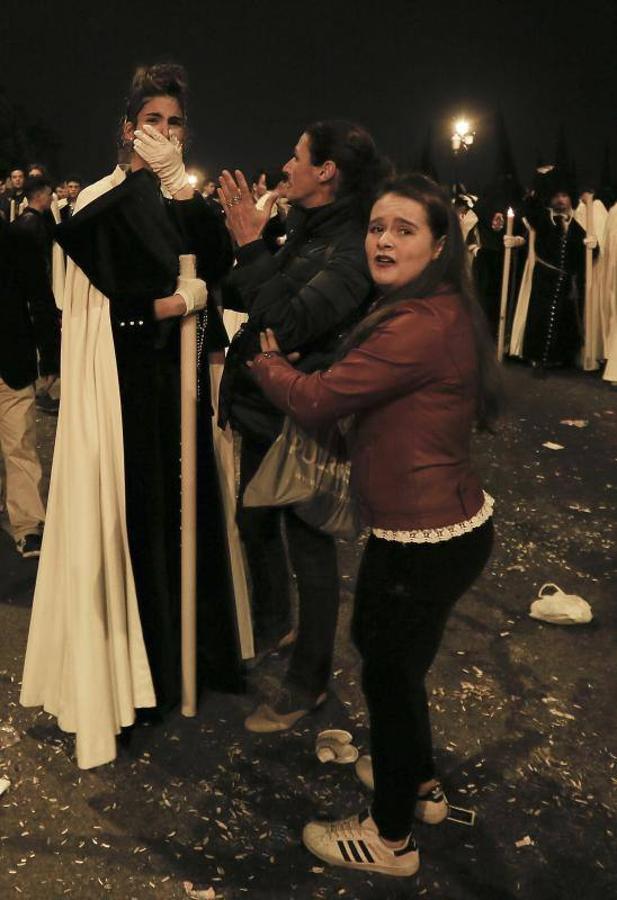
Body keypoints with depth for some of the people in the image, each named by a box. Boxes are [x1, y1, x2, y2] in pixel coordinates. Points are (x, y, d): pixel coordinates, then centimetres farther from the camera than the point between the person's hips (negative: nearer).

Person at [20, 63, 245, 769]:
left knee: (190, 506, 9)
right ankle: (139, 663, 16)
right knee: (132, 515, 0)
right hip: (126, 382, -5)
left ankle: (194, 649, 25)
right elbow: (107, 306, -12)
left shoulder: (186, 200, 12)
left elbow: (218, 265, -7)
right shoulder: (104, 201, -4)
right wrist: (177, 301, -10)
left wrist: (181, 184, -14)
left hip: (182, 375, 5)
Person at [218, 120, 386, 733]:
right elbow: (240, 298, 8)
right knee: (255, 523, 22)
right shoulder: (302, 234, 6)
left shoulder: (350, 251, -20)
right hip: (265, 412, 9)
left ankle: (308, 683, 23)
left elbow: (288, 324, -27)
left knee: (309, 548, 5)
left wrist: (251, 246, -21)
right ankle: (272, 628, 47)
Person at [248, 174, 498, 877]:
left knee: (389, 670, 9)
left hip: (426, 541, -10)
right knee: (378, 640, 26)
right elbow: (356, 391, 11)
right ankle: (419, 782, 48)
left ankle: (392, 838, 33)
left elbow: (315, 401, -20)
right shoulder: (439, 311, 8)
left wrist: (262, 356, -2)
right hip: (441, 522, 10)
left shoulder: (419, 327, -25)